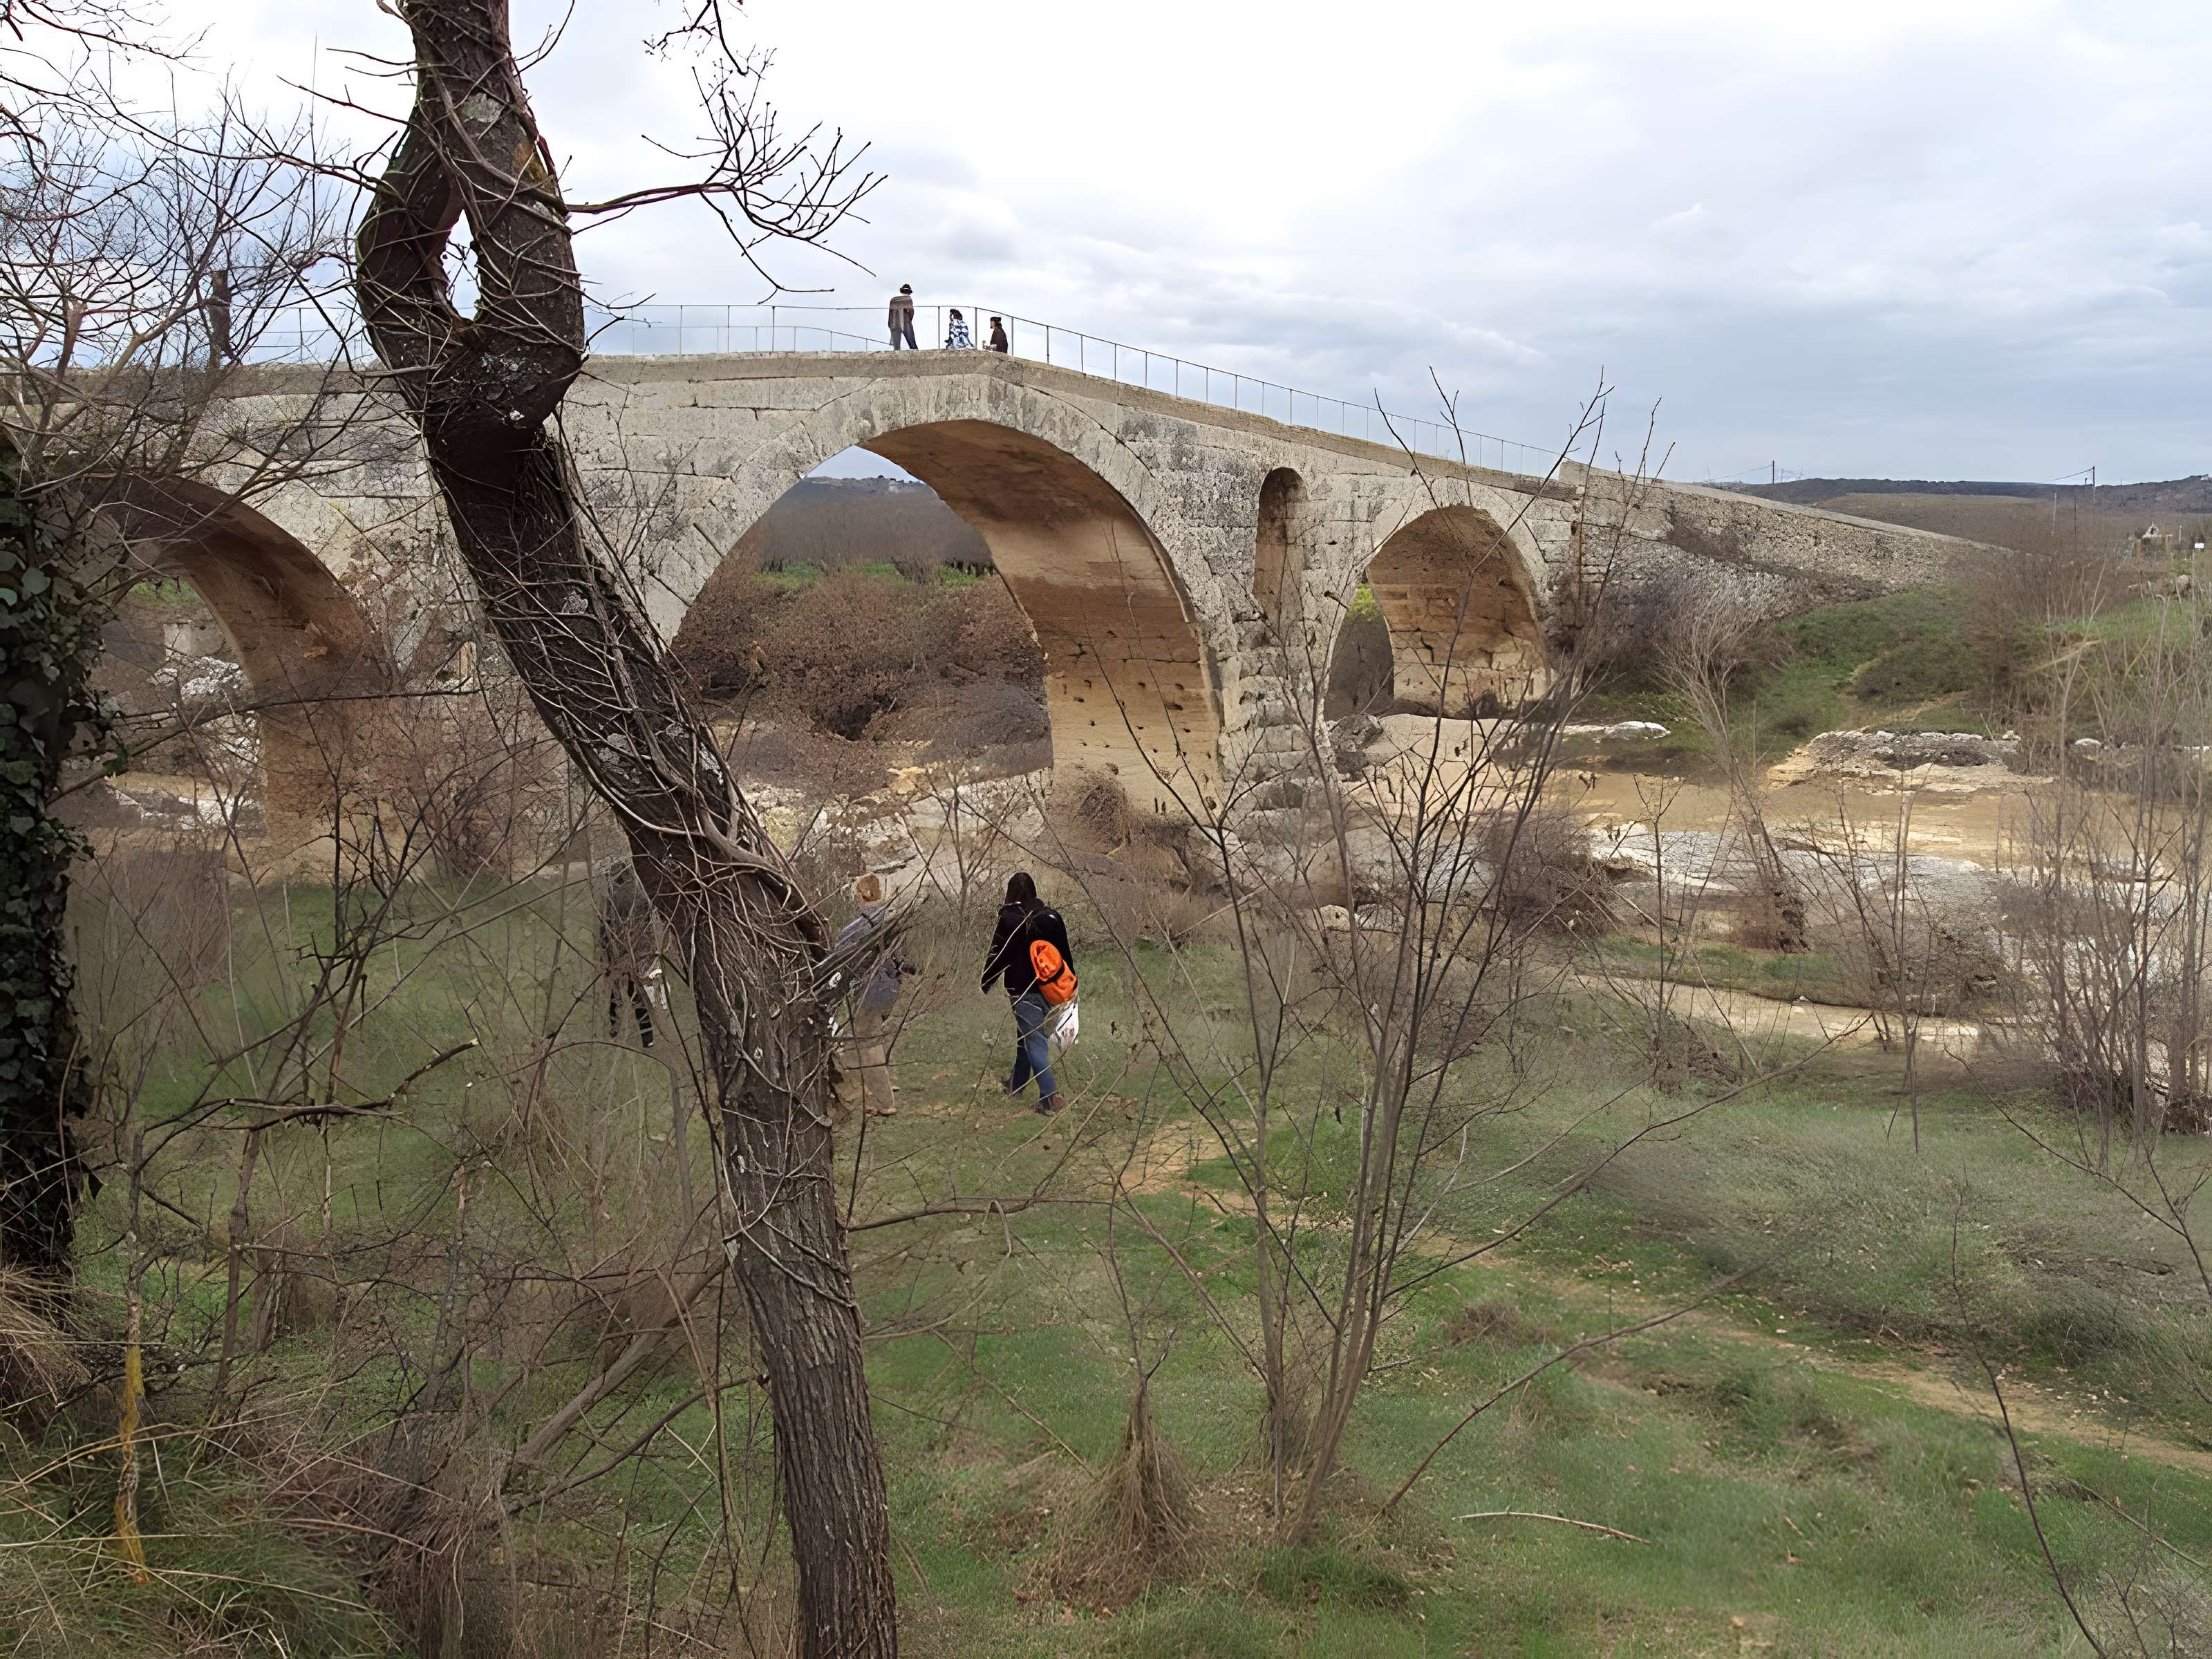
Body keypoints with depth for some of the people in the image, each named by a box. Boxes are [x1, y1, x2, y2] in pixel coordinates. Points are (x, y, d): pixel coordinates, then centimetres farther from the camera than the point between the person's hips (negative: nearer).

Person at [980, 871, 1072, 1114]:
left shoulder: (1009, 920, -12)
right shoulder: (1052, 916, 1)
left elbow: (998, 956, -7)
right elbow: (1065, 954, 7)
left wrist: (985, 984, 6)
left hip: (1023, 989, -5)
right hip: (1049, 989, 5)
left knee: (1034, 1041, -4)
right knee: (1027, 1036, 21)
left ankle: (1049, 1097, -11)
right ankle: (1017, 1084, 35)